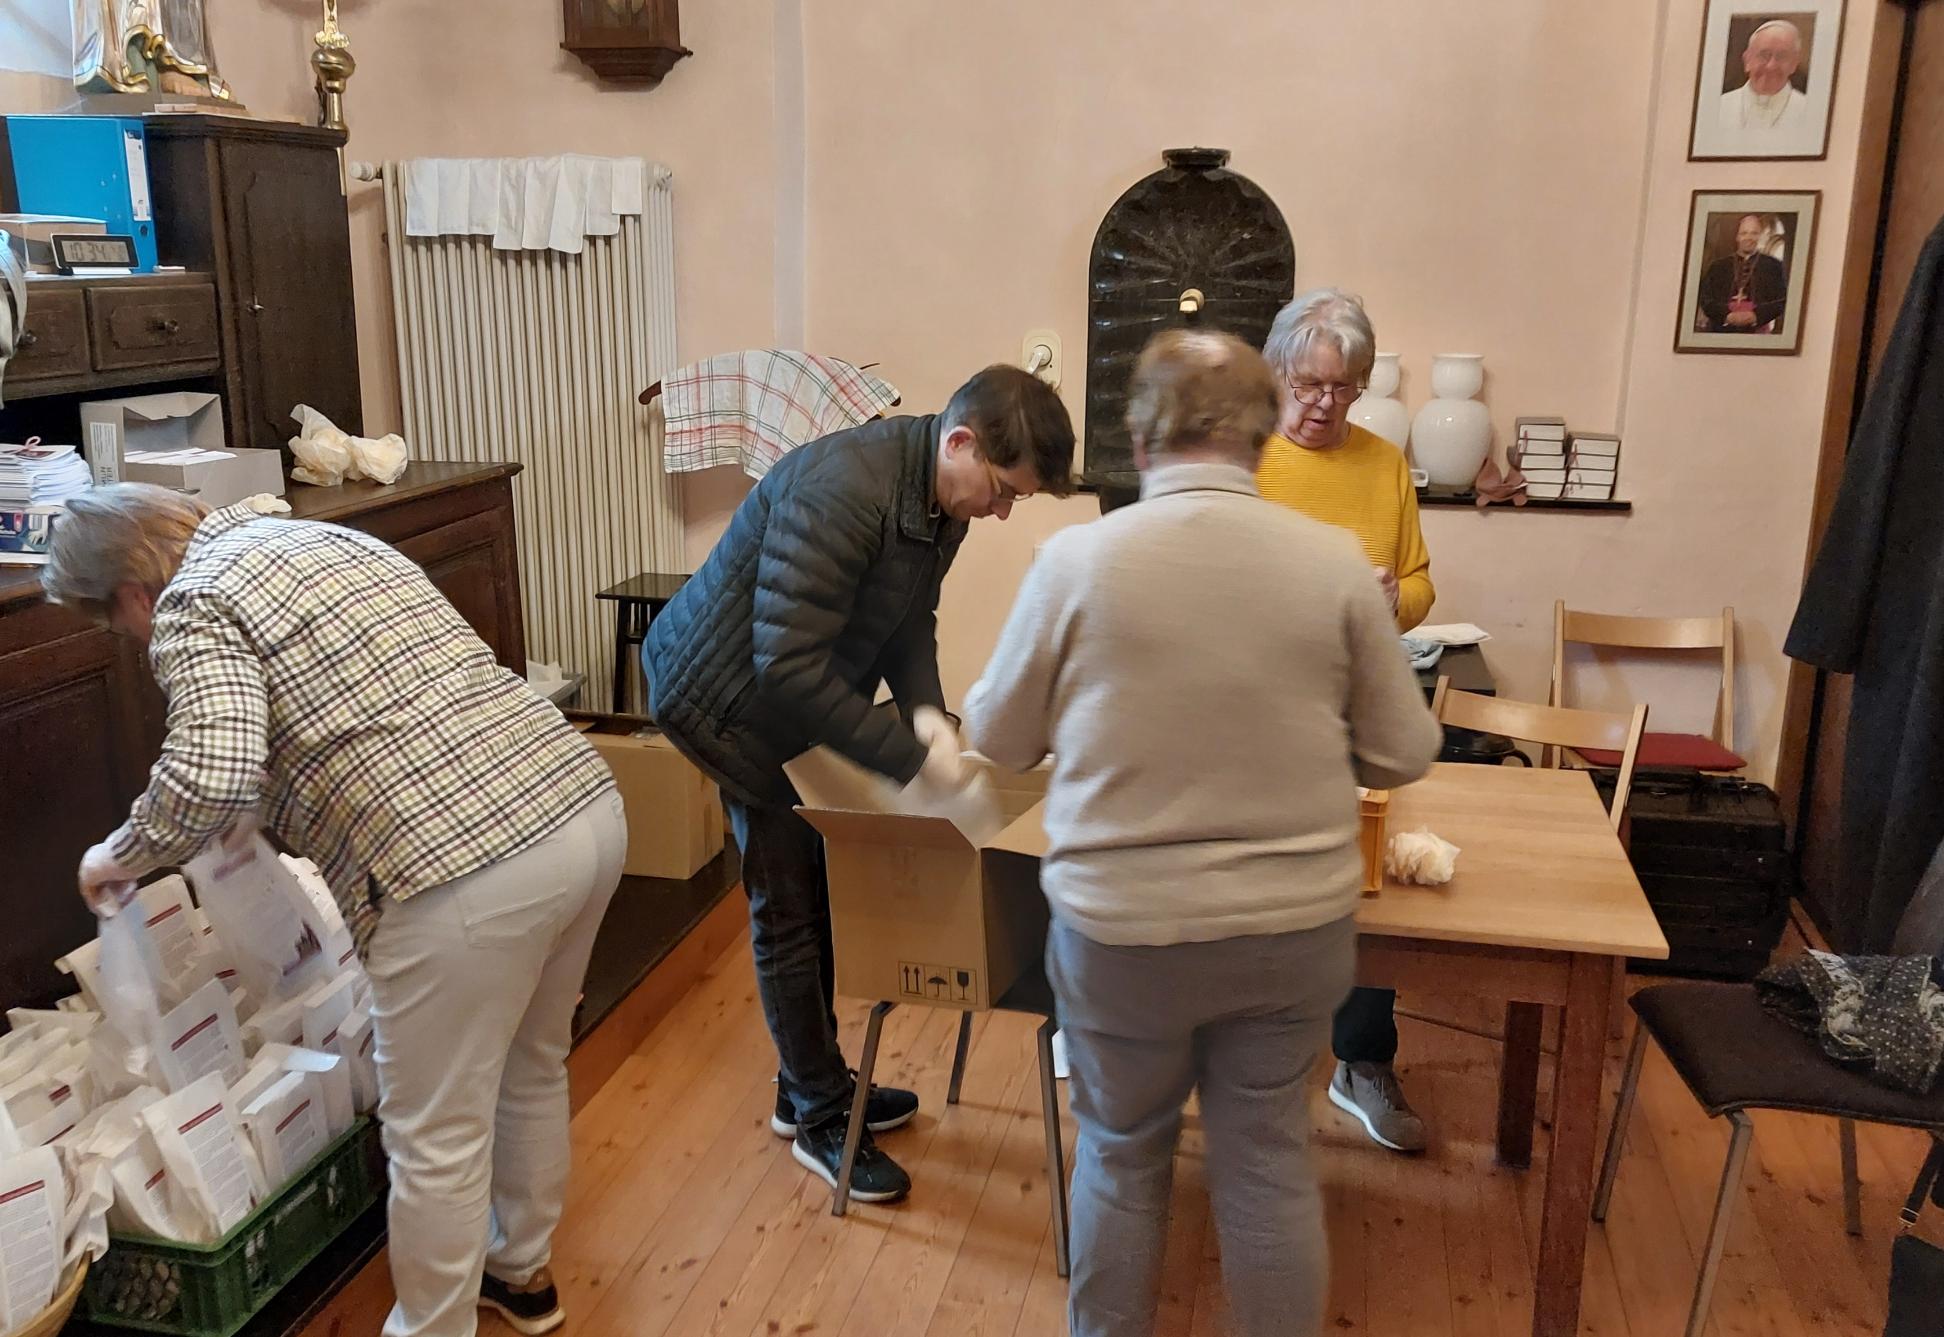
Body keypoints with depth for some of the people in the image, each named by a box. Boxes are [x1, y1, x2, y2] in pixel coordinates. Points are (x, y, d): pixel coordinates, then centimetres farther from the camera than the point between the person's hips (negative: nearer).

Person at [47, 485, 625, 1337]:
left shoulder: (194, 608, -1)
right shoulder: (329, 539, 23)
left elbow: (212, 781, -17)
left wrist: (122, 857, 3)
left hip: (468, 872, -9)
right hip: (589, 806, 9)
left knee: (436, 1137, 11)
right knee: (531, 1069, 28)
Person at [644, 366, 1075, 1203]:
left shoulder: (942, 502, -6)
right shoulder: (840, 491, -35)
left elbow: (910, 620, 3)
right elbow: (787, 666, -37)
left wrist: (926, 711, -17)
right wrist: (910, 761, -33)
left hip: (793, 701, 9)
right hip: (729, 702, -9)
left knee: (818, 892, 16)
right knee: (787, 910, 0)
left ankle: (809, 1086, 33)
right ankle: (819, 1120, 16)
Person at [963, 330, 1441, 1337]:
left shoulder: (1077, 558, -13)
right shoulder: (1334, 561, -9)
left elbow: (996, 740, 0)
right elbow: (1404, 753, 0)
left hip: (1121, 926, -1)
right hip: (1298, 924, 1)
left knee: (1122, 1154, 21)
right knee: (1266, 1153, 20)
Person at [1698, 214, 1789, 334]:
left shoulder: (1774, 266, 12)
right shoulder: (1718, 266, 15)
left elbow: (1782, 301, 6)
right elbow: (1706, 299, 6)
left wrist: (1756, 315, -11)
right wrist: (1728, 315, -11)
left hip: (1757, 333, -1)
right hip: (1721, 332, 1)